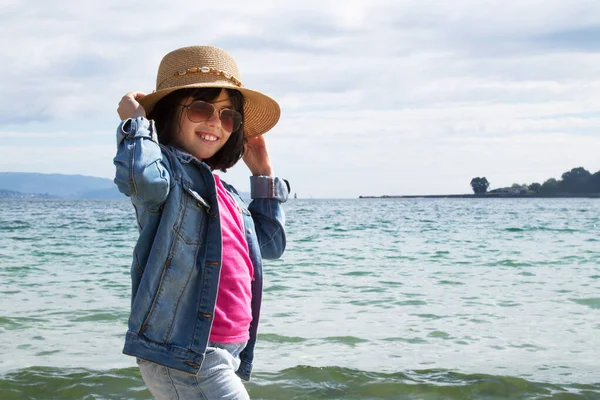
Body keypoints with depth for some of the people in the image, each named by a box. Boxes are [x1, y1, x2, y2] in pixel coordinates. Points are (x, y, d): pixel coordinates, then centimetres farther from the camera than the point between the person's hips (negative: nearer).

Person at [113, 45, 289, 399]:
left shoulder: (224, 193, 19)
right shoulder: (167, 166, -7)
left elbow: (270, 243, 28)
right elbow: (141, 176, -33)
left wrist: (264, 175, 23)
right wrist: (135, 120, -14)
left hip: (225, 354, 9)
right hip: (183, 356, -9)